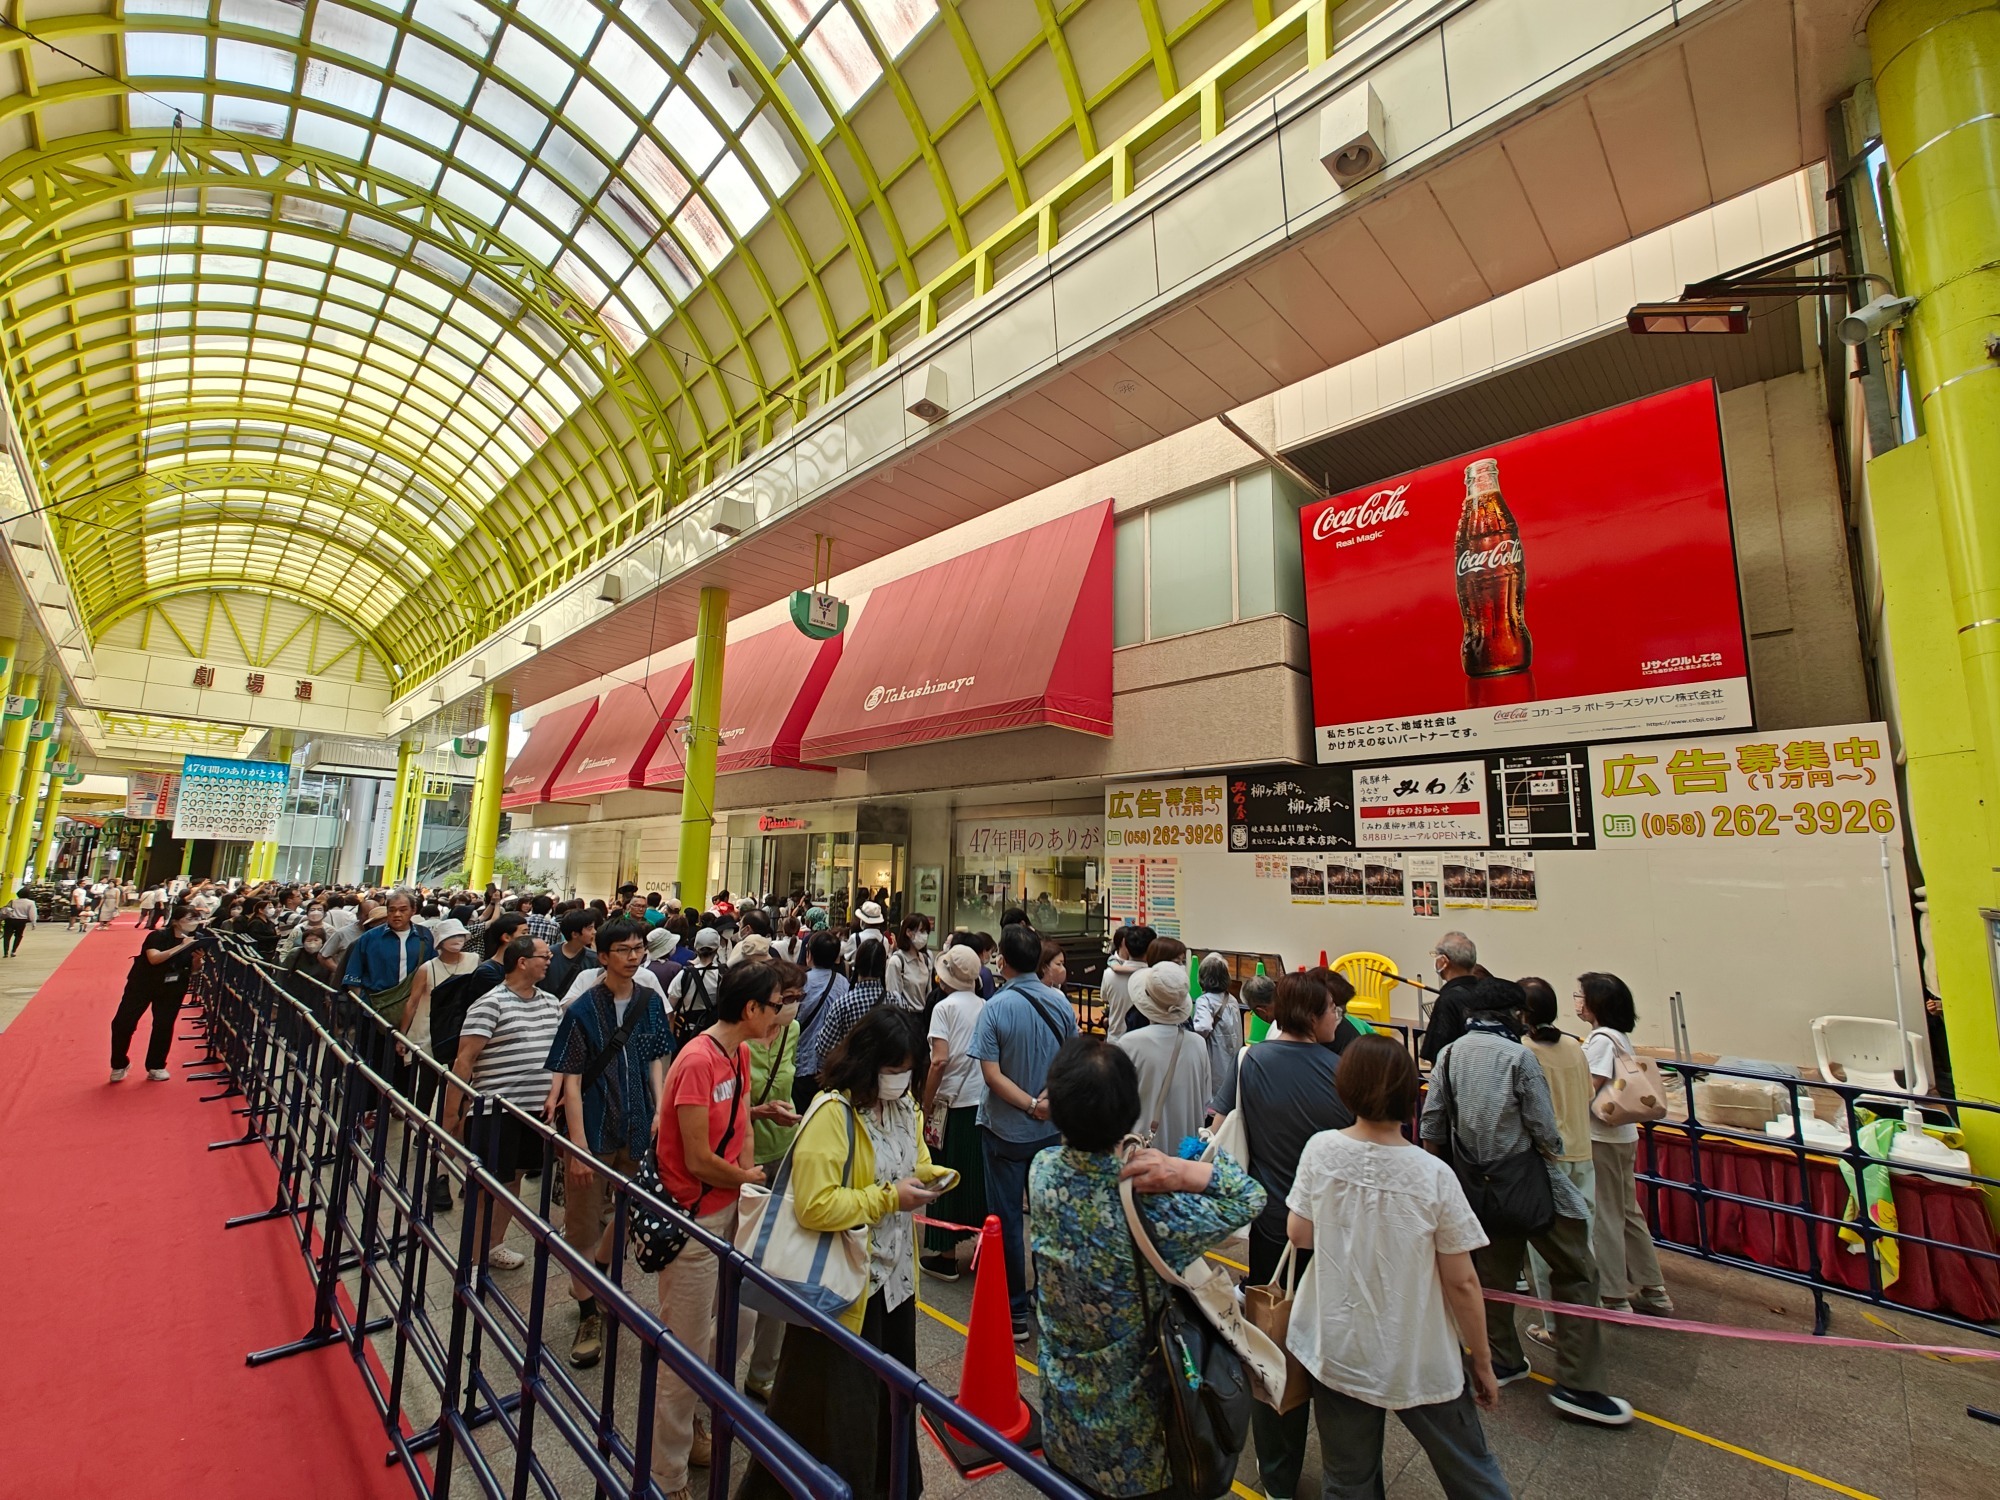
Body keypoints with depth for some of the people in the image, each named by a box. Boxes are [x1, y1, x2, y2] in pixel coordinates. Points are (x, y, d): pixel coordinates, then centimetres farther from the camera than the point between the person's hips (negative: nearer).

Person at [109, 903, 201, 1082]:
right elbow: (154, 958, -33)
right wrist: (181, 946, -38)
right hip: (142, 984, -2)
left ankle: (156, 1067, 15)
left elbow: (194, 968, -3)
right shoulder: (157, 936, -17)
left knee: (164, 1026, -1)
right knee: (123, 1023, -4)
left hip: (171, 988, 3)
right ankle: (119, 1065, 20)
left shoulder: (193, 941, -5)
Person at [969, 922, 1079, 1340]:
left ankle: (1014, 1313, 21)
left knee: (1007, 1219, 11)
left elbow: (992, 1074, -20)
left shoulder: (996, 1007, -18)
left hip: (1007, 1130, -4)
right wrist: (1052, 1100, -4)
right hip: (1053, 1129, 4)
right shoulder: (1060, 1003, -7)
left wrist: (1033, 1106, -17)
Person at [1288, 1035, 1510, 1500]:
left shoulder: (1320, 1150, -16)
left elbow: (1298, 1234, -6)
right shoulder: (1435, 1176, -20)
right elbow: (1461, 1283, -12)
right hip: (1420, 1362, -1)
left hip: (1336, 1352, 1)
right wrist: (1483, 1363, 4)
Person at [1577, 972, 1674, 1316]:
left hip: (1602, 1139, -9)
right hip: (1622, 1134, 9)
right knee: (1628, 1212, 19)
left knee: (1605, 1216, 2)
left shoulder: (1602, 1038, -19)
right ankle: (1654, 1293, 30)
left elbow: (1588, 1089, -23)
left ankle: (1615, 1298, 12)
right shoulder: (1620, 1036, 10)